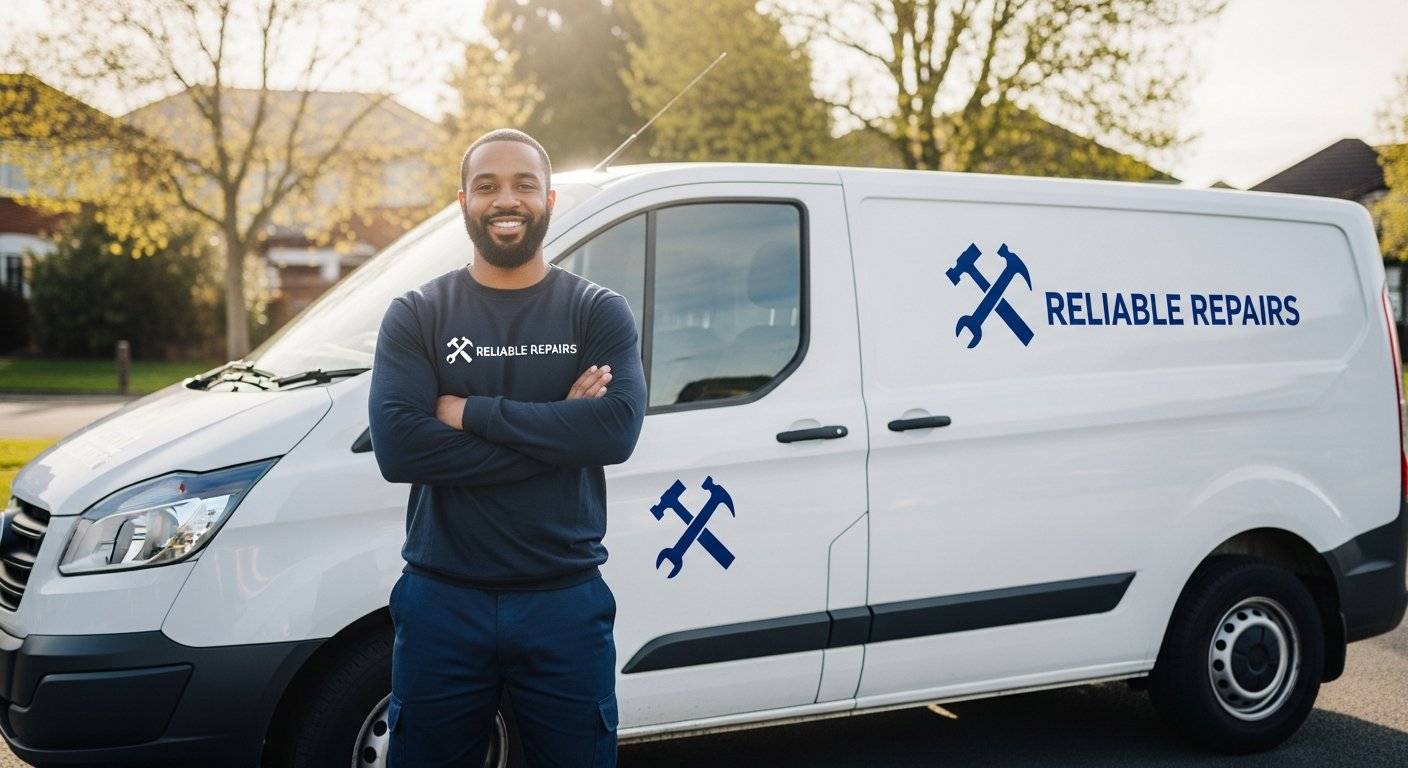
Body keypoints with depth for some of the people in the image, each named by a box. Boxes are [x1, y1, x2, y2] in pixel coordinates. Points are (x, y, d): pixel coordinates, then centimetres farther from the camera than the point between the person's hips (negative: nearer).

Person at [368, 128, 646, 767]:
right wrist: (554, 430, -16)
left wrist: (469, 412, -16)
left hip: (566, 602, 0)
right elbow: (396, 445, -15)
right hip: (441, 602, 0)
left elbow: (617, 428, -16)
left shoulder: (599, 312, 2)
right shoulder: (415, 316, 1)